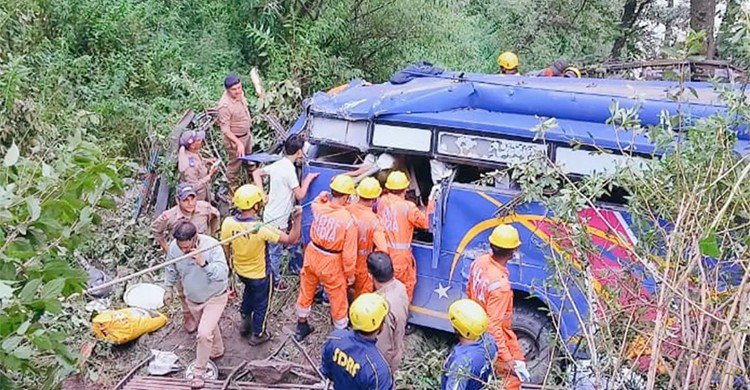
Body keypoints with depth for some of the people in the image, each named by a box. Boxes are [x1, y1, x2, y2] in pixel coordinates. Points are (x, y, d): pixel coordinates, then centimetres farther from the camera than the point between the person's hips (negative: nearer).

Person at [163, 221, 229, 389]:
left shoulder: (212, 246, -33)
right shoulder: (174, 246, -21)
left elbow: (223, 274, -38)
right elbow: (171, 269, 0)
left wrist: (204, 263, -49)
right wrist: (169, 288, 10)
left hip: (215, 297, -5)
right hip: (192, 298, 5)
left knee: (204, 333, -16)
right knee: (210, 326, 27)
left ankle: (199, 373, 4)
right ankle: (217, 351, 55)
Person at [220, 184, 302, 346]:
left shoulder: (228, 223, -21)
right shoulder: (261, 228, -36)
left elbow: (226, 248, -4)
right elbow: (291, 239, -31)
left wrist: (229, 265, 14)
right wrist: (298, 218, -26)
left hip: (240, 271, 5)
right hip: (260, 274, -5)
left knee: (249, 291, 36)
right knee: (261, 303, 21)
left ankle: (245, 323, 50)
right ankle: (257, 335, 40)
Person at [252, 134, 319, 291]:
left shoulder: (278, 164, 2)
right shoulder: (289, 169, -23)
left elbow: (256, 173, 13)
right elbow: (300, 195, -19)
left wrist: (262, 195, 7)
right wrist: (308, 179, -5)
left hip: (271, 215, 8)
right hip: (277, 220, -8)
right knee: (275, 252, 8)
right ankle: (275, 281, 22)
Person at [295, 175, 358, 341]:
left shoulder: (318, 208, -12)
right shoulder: (348, 221, -25)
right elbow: (349, 254, -19)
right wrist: (350, 274, -6)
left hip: (312, 255, 6)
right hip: (331, 264, -5)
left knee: (306, 293, 24)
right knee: (338, 300, 14)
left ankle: (301, 326, 44)